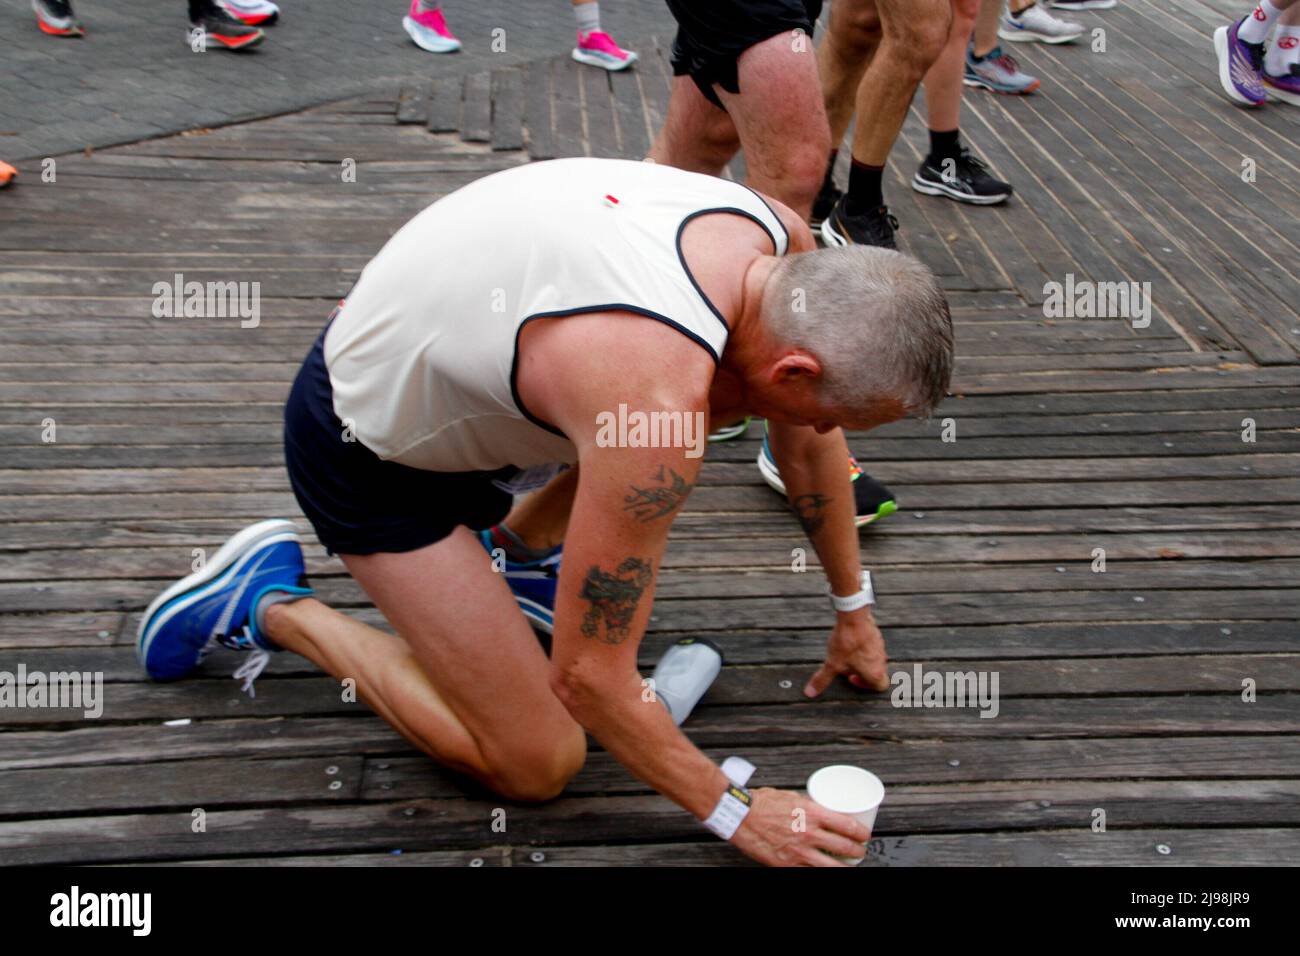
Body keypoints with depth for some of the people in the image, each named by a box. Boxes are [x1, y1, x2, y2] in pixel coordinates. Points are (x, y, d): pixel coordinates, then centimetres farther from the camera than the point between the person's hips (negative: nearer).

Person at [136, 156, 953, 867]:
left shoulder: (784, 236, -13)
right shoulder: (655, 397, -38)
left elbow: (807, 437, 6)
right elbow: (587, 677, -27)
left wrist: (854, 609, 15)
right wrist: (734, 812, -13)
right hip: (367, 444, -8)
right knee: (539, 766, -4)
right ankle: (271, 605, 7)